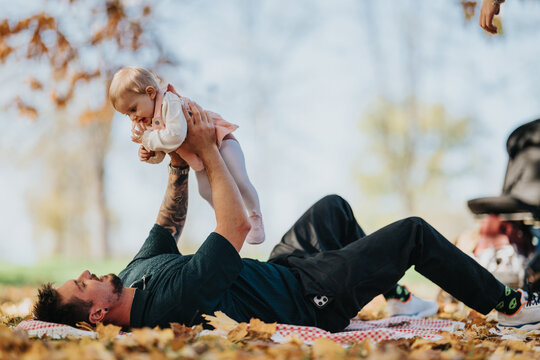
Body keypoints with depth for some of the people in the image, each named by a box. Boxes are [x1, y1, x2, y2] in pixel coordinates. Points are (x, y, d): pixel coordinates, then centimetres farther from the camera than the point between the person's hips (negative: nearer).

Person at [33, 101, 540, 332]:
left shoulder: (136, 272, -7)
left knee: (334, 207, 27)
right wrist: (207, 150, -24)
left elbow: (168, 226, 11)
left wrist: (179, 162, 1)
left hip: (275, 274, 10)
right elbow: (236, 225, -33)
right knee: (414, 232, -6)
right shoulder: (173, 297, -37)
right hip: (310, 298, -9)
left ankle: (393, 295, 40)